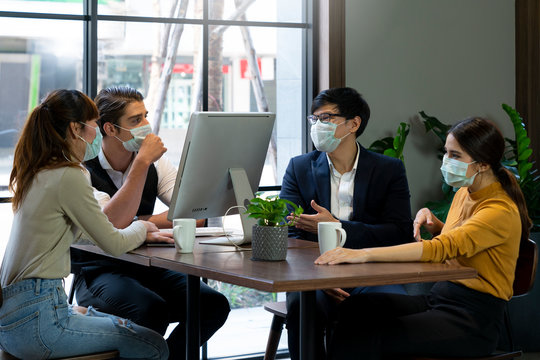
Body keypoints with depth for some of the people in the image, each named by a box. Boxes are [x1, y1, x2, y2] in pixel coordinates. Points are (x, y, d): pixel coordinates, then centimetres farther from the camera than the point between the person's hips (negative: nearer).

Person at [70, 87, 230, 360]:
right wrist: (142, 162, -24)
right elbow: (113, 224, -25)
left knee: (214, 304, -18)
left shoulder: (155, 164, 7)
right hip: (99, 273, -5)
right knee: (152, 309, -35)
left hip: (147, 268, 5)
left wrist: (139, 223, -16)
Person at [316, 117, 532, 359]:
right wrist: (433, 223, 7)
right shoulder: (464, 193, 11)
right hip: (438, 299, 8)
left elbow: (443, 248, -31)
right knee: (353, 309, -14)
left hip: (474, 321, -8)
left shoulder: (501, 212, -17)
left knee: (365, 340, -26)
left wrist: (364, 254, -37)